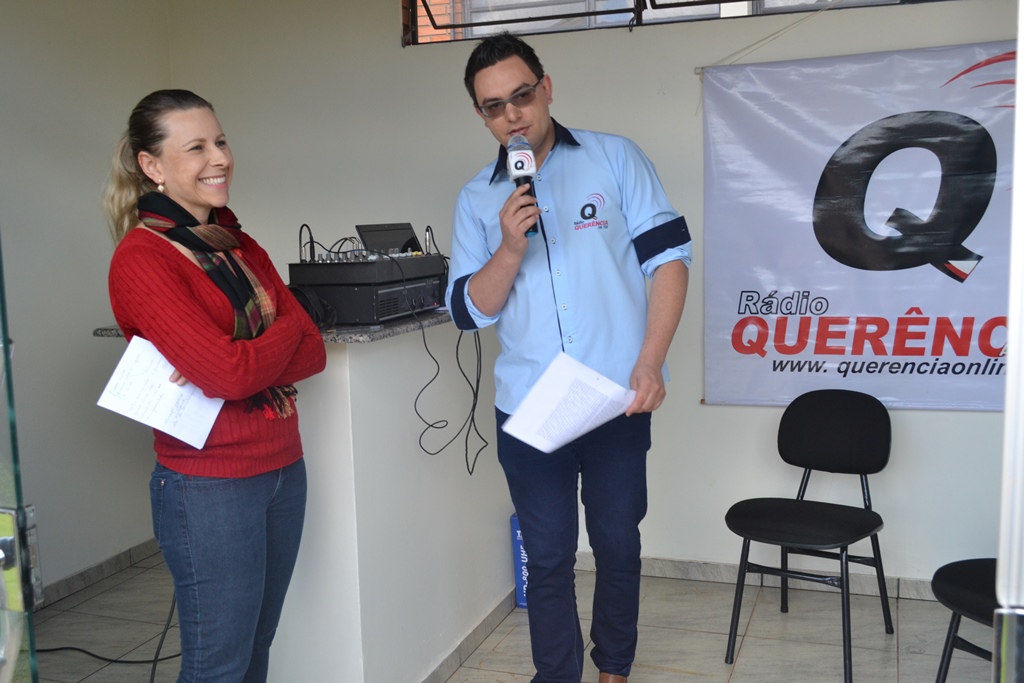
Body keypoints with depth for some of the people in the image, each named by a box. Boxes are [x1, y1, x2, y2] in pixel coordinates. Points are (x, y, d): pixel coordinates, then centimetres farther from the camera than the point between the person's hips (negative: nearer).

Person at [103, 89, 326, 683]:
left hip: (283, 470, 7)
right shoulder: (141, 259, -13)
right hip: (210, 485, -7)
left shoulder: (243, 248, 10)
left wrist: (241, 365, -16)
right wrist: (283, 327, -3)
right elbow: (229, 371, -22)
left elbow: (312, 351, 2)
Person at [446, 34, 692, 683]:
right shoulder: (477, 198, 7)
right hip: (527, 409, 1)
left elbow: (670, 257, -3)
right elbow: (469, 311, 3)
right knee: (548, 558, 9)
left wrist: (650, 363, -12)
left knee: (618, 545, 13)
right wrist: (510, 248, -15)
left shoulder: (615, 158, 0)